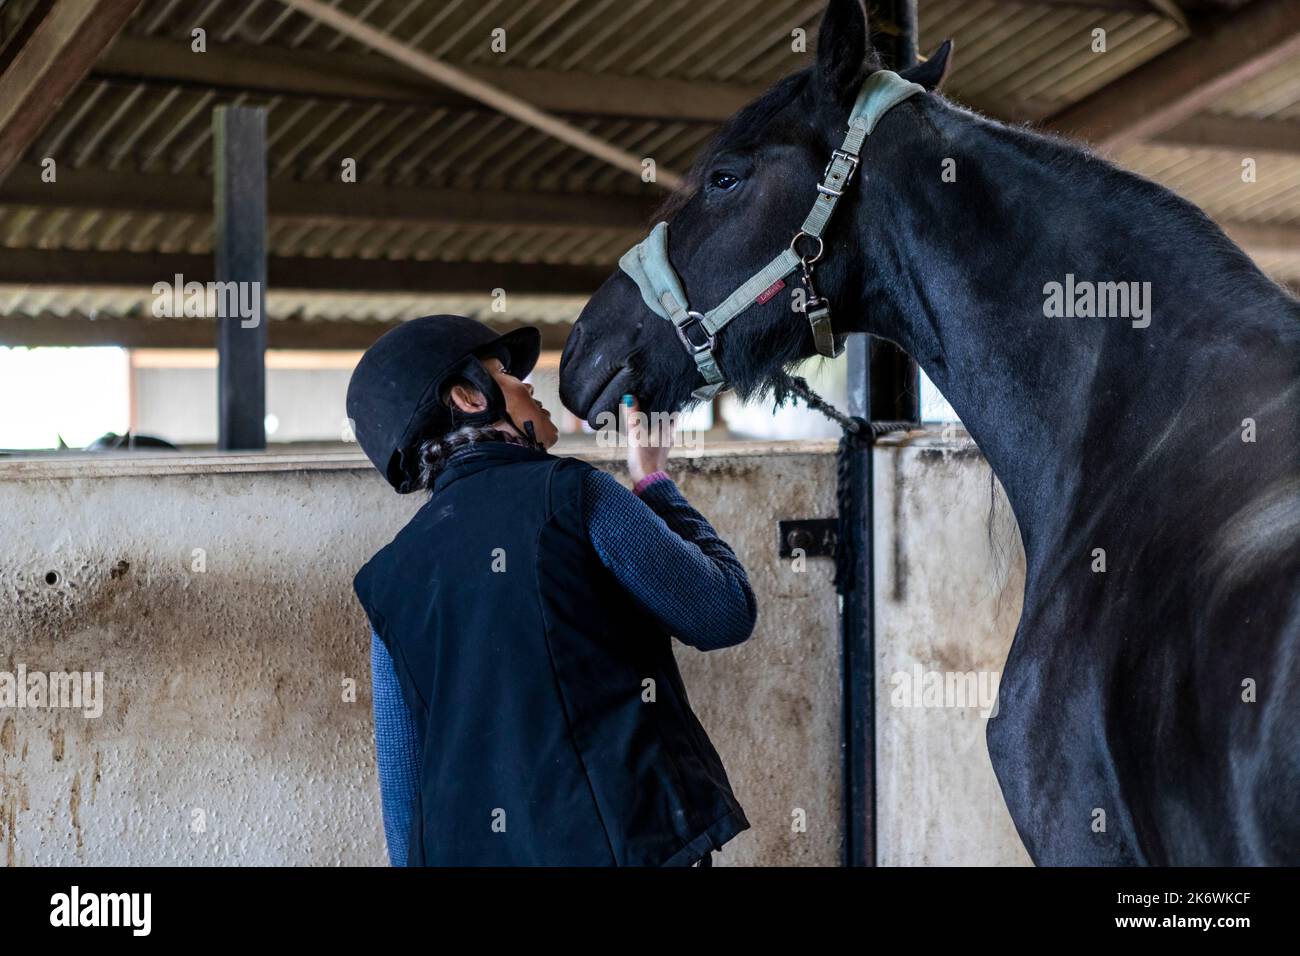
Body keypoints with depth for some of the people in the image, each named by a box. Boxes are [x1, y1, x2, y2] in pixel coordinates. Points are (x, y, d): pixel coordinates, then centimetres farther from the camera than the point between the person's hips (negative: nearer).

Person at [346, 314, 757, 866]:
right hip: (626, 841, -5)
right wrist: (655, 486, 11)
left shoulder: (389, 579, 11)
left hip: (468, 851, 5)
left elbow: (401, 777, 11)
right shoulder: (571, 495, -4)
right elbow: (727, 614, -1)